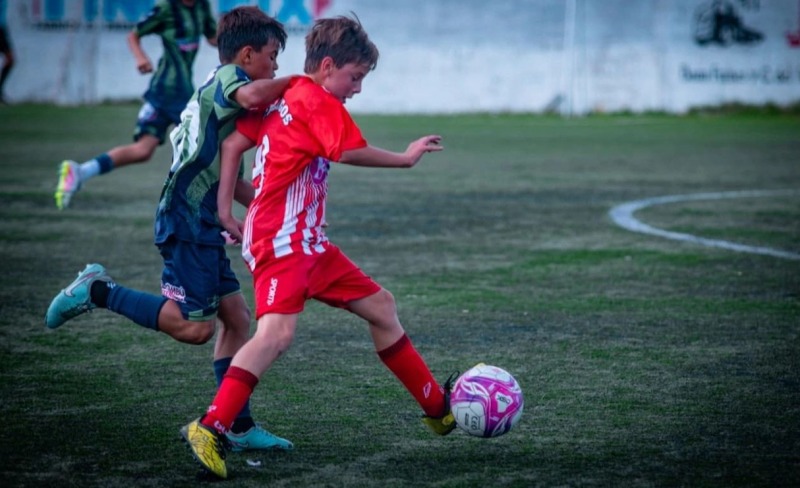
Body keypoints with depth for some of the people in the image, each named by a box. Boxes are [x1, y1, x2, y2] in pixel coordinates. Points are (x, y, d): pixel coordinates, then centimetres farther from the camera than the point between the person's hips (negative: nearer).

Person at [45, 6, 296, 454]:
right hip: (188, 221, -10)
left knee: (236, 317, 7)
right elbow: (251, 97, -34)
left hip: (205, 225, 10)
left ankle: (240, 426, 9)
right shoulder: (227, 77, -6)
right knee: (194, 326, -10)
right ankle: (98, 291, 1)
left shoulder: (220, 91, 23)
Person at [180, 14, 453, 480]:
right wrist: (405, 158, -2)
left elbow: (232, 145, 10)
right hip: (281, 240, -11)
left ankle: (438, 406, 27)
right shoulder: (319, 103, -11)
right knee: (278, 331, -27)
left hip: (309, 242, 11)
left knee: (381, 305, 16)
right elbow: (352, 152, -18)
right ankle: (210, 429, -31)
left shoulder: (284, 96, 14)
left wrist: (226, 211, 7)